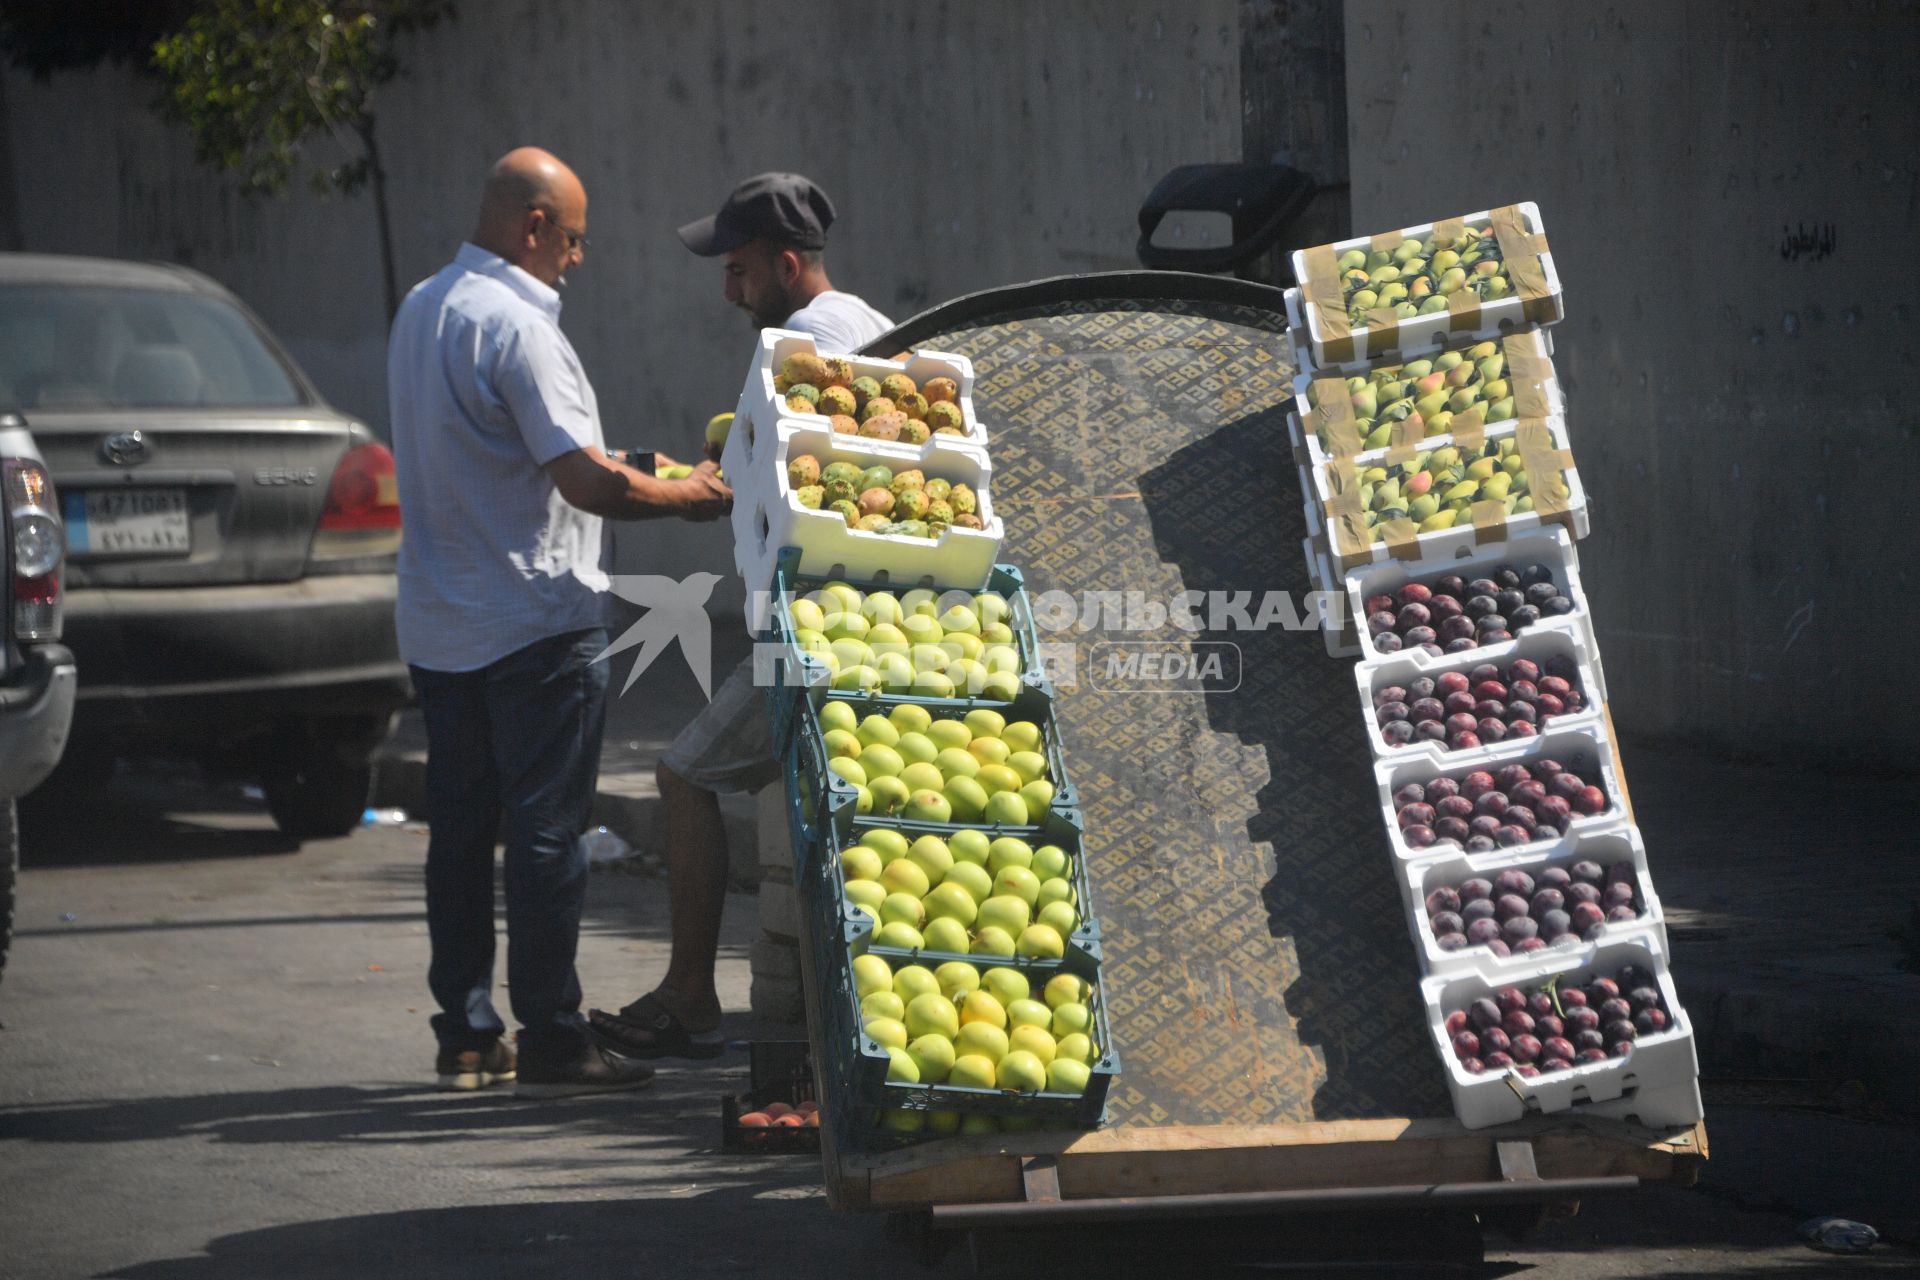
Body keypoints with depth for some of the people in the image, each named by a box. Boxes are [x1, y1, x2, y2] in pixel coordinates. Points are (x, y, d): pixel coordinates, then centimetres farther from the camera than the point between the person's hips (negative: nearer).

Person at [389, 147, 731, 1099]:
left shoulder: (421, 310, 12)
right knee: (545, 834, -3)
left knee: (460, 830, 11)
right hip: (536, 619, -8)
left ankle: (465, 1037, 15)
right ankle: (549, 1045, -1)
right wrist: (690, 496, -7)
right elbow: (586, 479, -23)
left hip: (437, 622, 8)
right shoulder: (517, 327, -18)